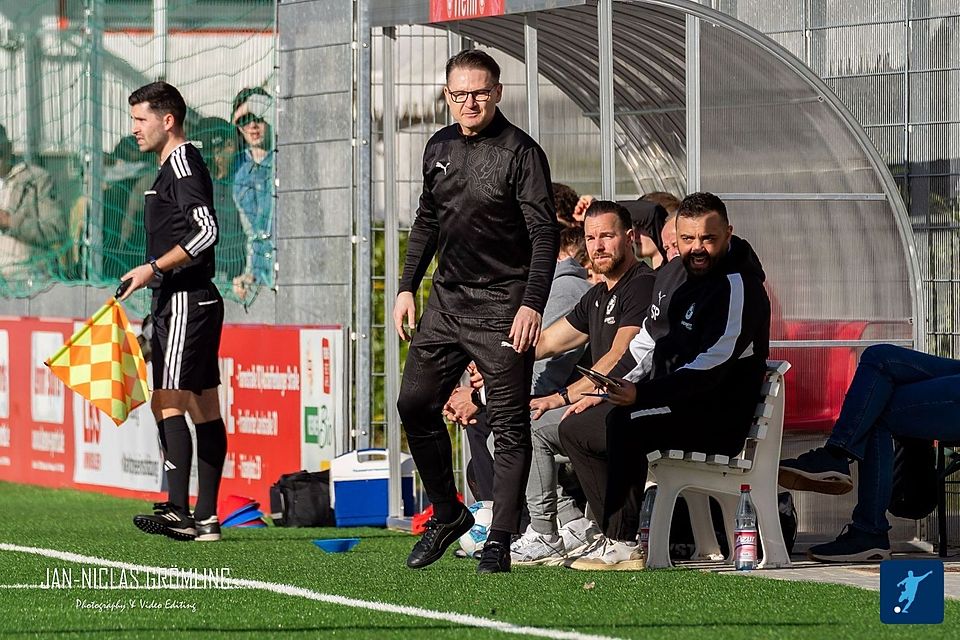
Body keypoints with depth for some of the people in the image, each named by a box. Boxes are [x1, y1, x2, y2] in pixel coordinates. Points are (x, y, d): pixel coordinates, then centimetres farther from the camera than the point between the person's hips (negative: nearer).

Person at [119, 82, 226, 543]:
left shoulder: (183, 163, -10)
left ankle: (179, 511, -20)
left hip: (186, 302, -11)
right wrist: (155, 286, 25)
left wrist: (153, 268, -20)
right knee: (204, 410, 7)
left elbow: (206, 229, -21)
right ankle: (205, 518, 8)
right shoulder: (174, 166, 21)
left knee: (167, 404, -15)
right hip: (181, 302, 11)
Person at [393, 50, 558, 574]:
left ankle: (499, 540, -2)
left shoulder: (520, 153, -11)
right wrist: (407, 287, 14)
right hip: (447, 300, 7)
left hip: (502, 307, -7)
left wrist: (531, 305, -23)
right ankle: (447, 514, 23)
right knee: (415, 404, 8)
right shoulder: (439, 148, 9)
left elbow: (544, 234, -14)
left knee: (508, 424, -5)